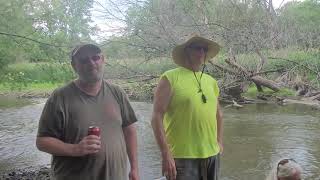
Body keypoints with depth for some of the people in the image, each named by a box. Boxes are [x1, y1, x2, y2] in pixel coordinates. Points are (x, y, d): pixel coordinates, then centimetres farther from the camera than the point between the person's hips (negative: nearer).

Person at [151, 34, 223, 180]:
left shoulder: (211, 81, 12)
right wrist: (166, 154, -17)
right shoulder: (170, 78, -7)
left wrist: (219, 142, 17)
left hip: (212, 155, 6)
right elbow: (157, 117, -12)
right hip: (182, 157, -6)